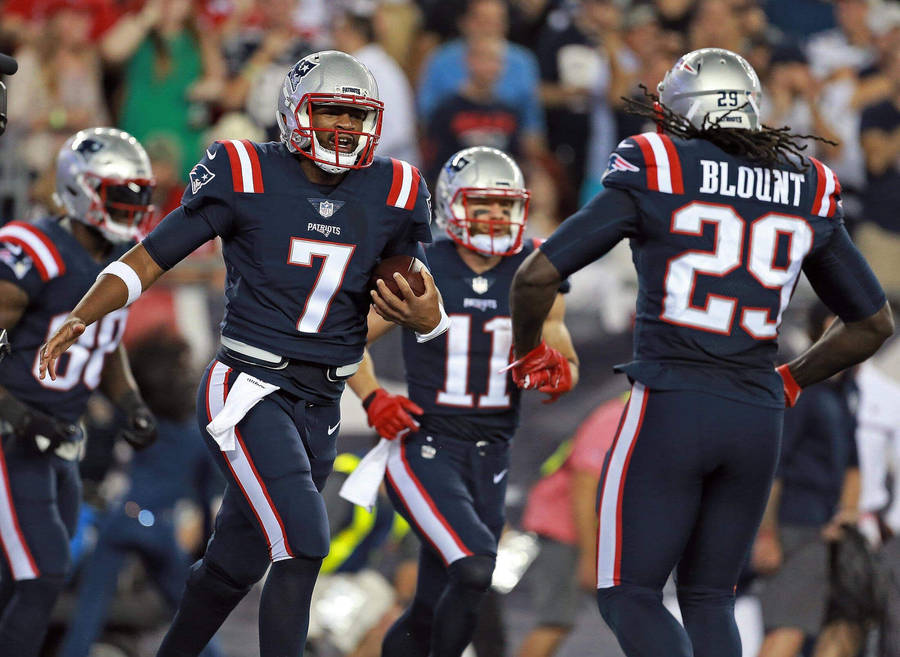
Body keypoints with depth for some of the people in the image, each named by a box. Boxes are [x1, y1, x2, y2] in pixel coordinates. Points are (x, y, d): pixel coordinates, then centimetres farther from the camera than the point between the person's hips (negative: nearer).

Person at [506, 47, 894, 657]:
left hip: (670, 407, -4)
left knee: (629, 596, 2)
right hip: (758, 421, 4)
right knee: (708, 596, 16)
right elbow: (874, 323, 18)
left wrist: (529, 352, 13)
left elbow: (537, 275, -6)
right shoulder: (807, 194, 10)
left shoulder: (652, 175, -2)